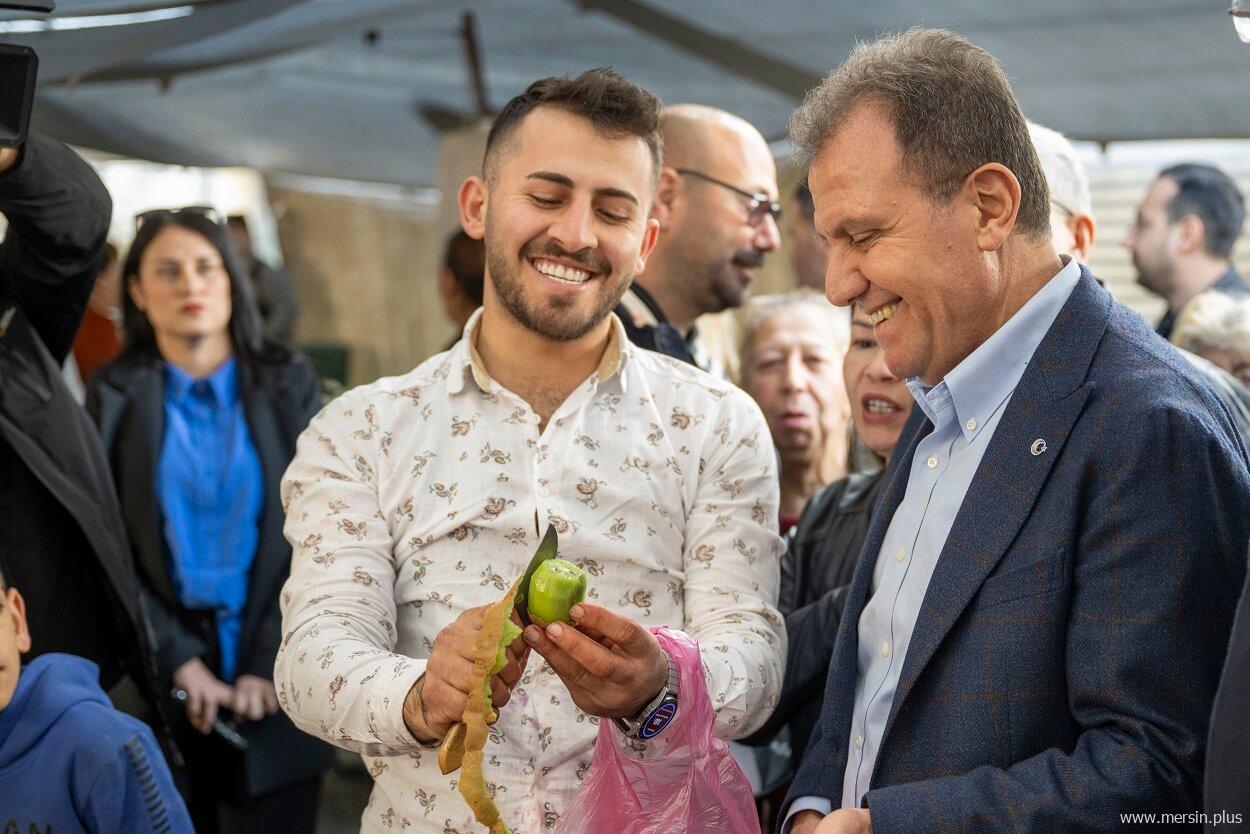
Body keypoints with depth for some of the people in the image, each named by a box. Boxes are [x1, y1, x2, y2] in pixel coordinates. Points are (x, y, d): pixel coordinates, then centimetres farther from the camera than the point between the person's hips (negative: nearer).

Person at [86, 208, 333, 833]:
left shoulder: (288, 386, 4)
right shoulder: (115, 396, 3)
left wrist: (271, 664, -10)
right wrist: (177, 660, -11)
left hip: (276, 685, 1)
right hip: (160, 682, 0)